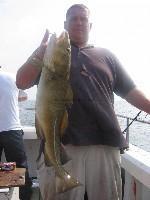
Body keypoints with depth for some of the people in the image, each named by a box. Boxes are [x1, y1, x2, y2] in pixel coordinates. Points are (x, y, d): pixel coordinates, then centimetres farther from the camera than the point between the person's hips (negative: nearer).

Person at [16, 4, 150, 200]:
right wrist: (42, 49, -7)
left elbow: (131, 92, 16)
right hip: (61, 144, -1)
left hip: (105, 144, 2)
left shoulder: (106, 56, 19)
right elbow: (21, 83, 3)